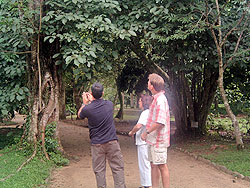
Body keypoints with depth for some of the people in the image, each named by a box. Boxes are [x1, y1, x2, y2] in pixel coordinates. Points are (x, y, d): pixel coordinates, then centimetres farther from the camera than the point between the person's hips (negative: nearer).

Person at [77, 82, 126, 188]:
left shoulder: (87, 109, -11)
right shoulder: (109, 104, -3)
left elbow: (79, 115, 13)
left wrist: (85, 103, 20)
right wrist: (92, 101, 28)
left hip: (97, 144, -1)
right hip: (112, 142, 1)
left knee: (99, 170, 7)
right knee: (118, 168, 6)